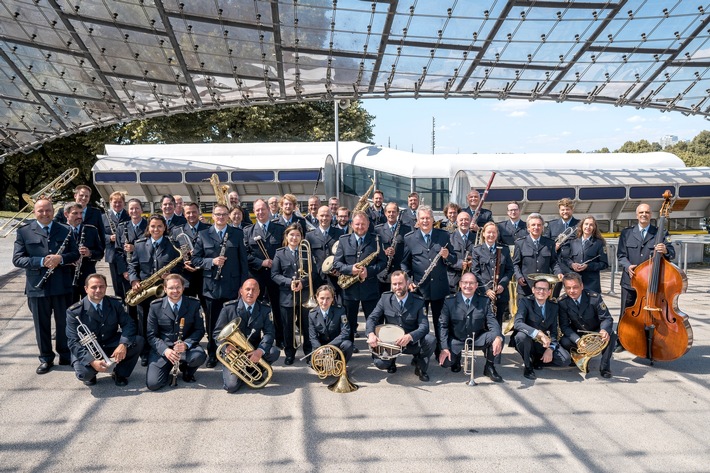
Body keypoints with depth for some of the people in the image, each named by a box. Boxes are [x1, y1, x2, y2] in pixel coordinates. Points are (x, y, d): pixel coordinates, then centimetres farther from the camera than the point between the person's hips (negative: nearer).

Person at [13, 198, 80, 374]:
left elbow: (75, 254, 3)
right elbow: (17, 259, -5)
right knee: (42, 325, 9)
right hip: (37, 287, 0)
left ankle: (66, 356, 25)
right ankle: (46, 358, 23)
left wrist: (60, 258, -18)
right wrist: (41, 262, -19)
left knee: (64, 323, 10)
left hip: (62, 286, 1)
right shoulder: (24, 232, 1)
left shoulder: (65, 230, 4)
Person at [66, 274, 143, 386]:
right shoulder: (74, 312, -16)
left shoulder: (115, 303, -6)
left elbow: (128, 324, -10)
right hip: (87, 351, -3)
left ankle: (120, 373, 2)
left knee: (138, 341, -23)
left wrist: (123, 344, -32)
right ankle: (91, 373, 8)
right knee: (83, 374, -33)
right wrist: (92, 360, -35)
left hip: (111, 346, 3)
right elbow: (73, 342, -19)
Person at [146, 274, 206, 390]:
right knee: (152, 384, -19)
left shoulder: (194, 304, -2)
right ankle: (169, 366, 17)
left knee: (199, 356, -33)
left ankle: (187, 371, 5)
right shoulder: (155, 306, -4)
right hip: (162, 349, 0)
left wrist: (186, 344, -21)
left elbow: (199, 330, 0)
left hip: (186, 347, 1)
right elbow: (151, 335, -2)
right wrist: (165, 350, -21)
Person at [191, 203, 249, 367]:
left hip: (232, 287, 0)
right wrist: (212, 261, -15)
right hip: (211, 286, 1)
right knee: (212, 323, 10)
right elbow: (195, 259, 2)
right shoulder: (203, 235, 4)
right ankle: (212, 354, 24)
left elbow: (243, 261, 3)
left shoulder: (238, 234, 4)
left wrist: (243, 285, -2)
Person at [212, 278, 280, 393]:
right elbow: (217, 332, -3)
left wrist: (260, 351, -29)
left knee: (274, 352, -28)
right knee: (231, 386, -23)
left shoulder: (265, 309, -2)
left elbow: (269, 333, -9)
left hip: (254, 350, 2)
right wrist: (226, 346, -25)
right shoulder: (229, 308, -6)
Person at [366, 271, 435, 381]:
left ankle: (420, 367, 0)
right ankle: (392, 361, 14)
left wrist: (410, 336, -38)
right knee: (380, 363, -26)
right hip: (390, 343, 1)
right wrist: (371, 334, -26)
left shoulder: (418, 301, -9)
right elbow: (372, 318, -4)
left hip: (412, 342, 0)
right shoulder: (385, 298, -5)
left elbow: (424, 326, -18)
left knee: (430, 340, -30)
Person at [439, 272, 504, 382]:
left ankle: (489, 367, 1)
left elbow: (492, 322, -10)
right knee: (445, 361, -25)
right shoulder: (449, 301, -6)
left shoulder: (484, 301, -2)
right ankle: (457, 358, 16)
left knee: (497, 337, -26)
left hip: (478, 339, 1)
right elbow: (443, 325, -7)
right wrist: (444, 348, -19)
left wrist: (498, 338, -33)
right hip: (456, 341, -1)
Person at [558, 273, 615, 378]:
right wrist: (577, 340, -35)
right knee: (564, 342, -29)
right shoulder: (562, 302, -18)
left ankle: (605, 366, -8)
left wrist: (605, 330, -43)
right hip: (576, 334, 1)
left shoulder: (595, 297, -21)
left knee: (610, 335, -32)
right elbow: (564, 326, -17)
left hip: (595, 332, -1)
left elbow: (606, 318, -18)